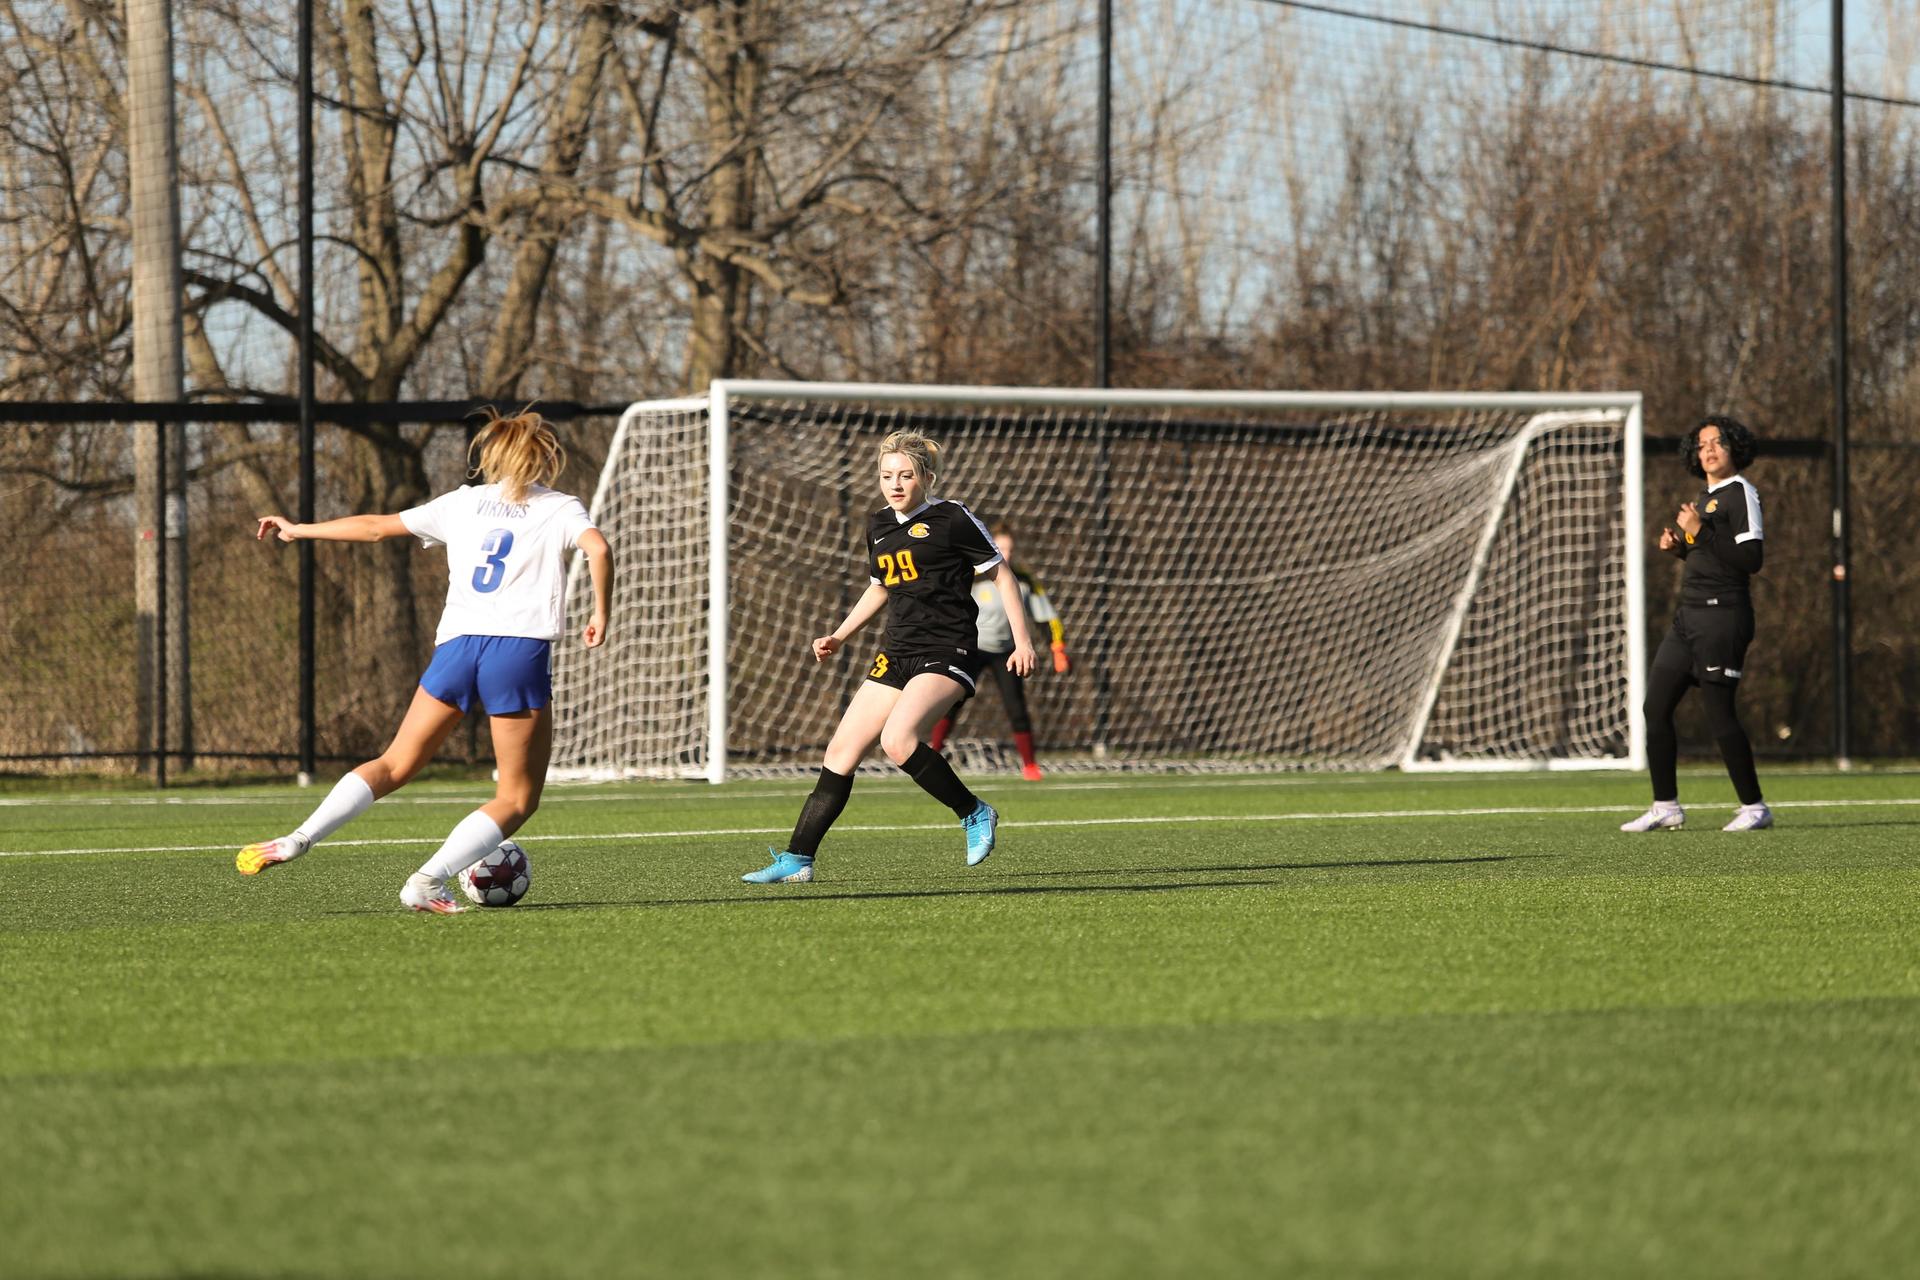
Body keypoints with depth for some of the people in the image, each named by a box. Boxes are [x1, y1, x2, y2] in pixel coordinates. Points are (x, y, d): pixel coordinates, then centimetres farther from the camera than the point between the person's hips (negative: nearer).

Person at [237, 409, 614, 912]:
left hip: (456, 645, 4)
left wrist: (298, 530, 34)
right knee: (517, 798, 5)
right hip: (521, 649, -4)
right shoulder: (560, 509, 9)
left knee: (395, 764, 17)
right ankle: (428, 882, -11)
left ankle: (299, 838, 1)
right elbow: (598, 549, -12)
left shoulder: (463, 503, 19)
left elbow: (377, 527, 22)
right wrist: (600, 615, 0)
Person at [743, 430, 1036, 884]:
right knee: (841, 751, 0)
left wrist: (1022, 640, -5)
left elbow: (1001, 572, -1)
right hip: (896, 654, 7)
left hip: (946, 654, -7)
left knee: (897, 740, -29)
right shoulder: (879, 527, 13)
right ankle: (797, 860, 3)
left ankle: (974, 813, -9)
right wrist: (838, 636, 21)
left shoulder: (952, 519, -7)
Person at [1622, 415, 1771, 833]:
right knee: (1655, 708, 6)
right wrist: (1678, 546, 9)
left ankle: (1754, 807, 0)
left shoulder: (1741, 493, -8)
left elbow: (1750, 559, -17)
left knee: (1719, 714, -9)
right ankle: (1666, 807, 13)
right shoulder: (1706, 496, 19)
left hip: (1722, 614, -10)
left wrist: (1700, 533, -18)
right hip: (1689, 612, 10)